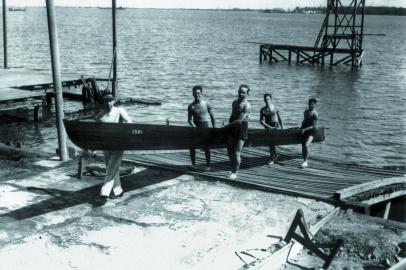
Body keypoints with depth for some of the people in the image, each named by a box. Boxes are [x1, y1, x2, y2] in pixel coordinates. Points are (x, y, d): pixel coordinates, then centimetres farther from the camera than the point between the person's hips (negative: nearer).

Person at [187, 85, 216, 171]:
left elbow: (212, 117, 2)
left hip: (204, 126, -2)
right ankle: (193, 164, 14)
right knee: (192, 146, 0)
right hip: (195, 126, 2)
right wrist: (195, 127, -18)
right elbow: (189, 120, -3)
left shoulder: (206, 105, -6)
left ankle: (208, 165, 7)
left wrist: (214, 129, 1)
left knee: (206, 147, -3)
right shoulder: (191, 106, -3)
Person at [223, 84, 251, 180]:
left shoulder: (247, 105, -14)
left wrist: (228, 125, -13)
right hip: (232, 128, 7)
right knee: (230, 151, 9)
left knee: (236, 153, -4)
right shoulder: (234, 102, 11)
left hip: (241, 129, -7)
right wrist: (228, 125, 10)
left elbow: (240, 120, -20)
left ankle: (235, 173, 10)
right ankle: (233, 170, 24)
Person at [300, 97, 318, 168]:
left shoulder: (315, 114, -11)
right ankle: (305, 162, 14)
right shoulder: (306, 111, 13)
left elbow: (313, 126, -18)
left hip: (311, 131, -7)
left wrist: (305, 129, -27)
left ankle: (305, 161, -16)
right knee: (303, 146, 5)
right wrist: (301, 128, 26)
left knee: (306, 145, -23)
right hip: (304, 131, 7)